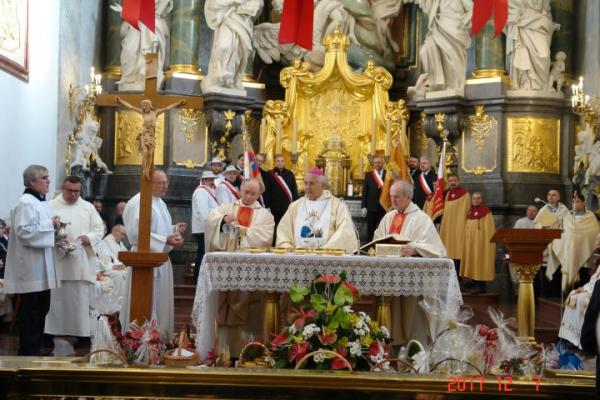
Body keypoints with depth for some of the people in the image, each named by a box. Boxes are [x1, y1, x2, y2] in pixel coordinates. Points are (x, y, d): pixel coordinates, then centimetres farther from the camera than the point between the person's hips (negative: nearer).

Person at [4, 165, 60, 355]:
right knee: (30, 313, -4)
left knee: (41, 310, 13)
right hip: (31, 269, -10)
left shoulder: (44, 203, 16)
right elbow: (24, 232, -24)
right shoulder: (26, 203, -14)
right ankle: (27, 354, 2)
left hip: (43, 269, 10)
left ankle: (35, 351, 21)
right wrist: (50, 225, -18)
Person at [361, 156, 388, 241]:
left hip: (384, 207, -1)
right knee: (370, 229, 5)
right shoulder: (368, 175, 6)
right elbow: (365, 191, 4)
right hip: (371, 207, 1)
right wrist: (363, 206, -2)